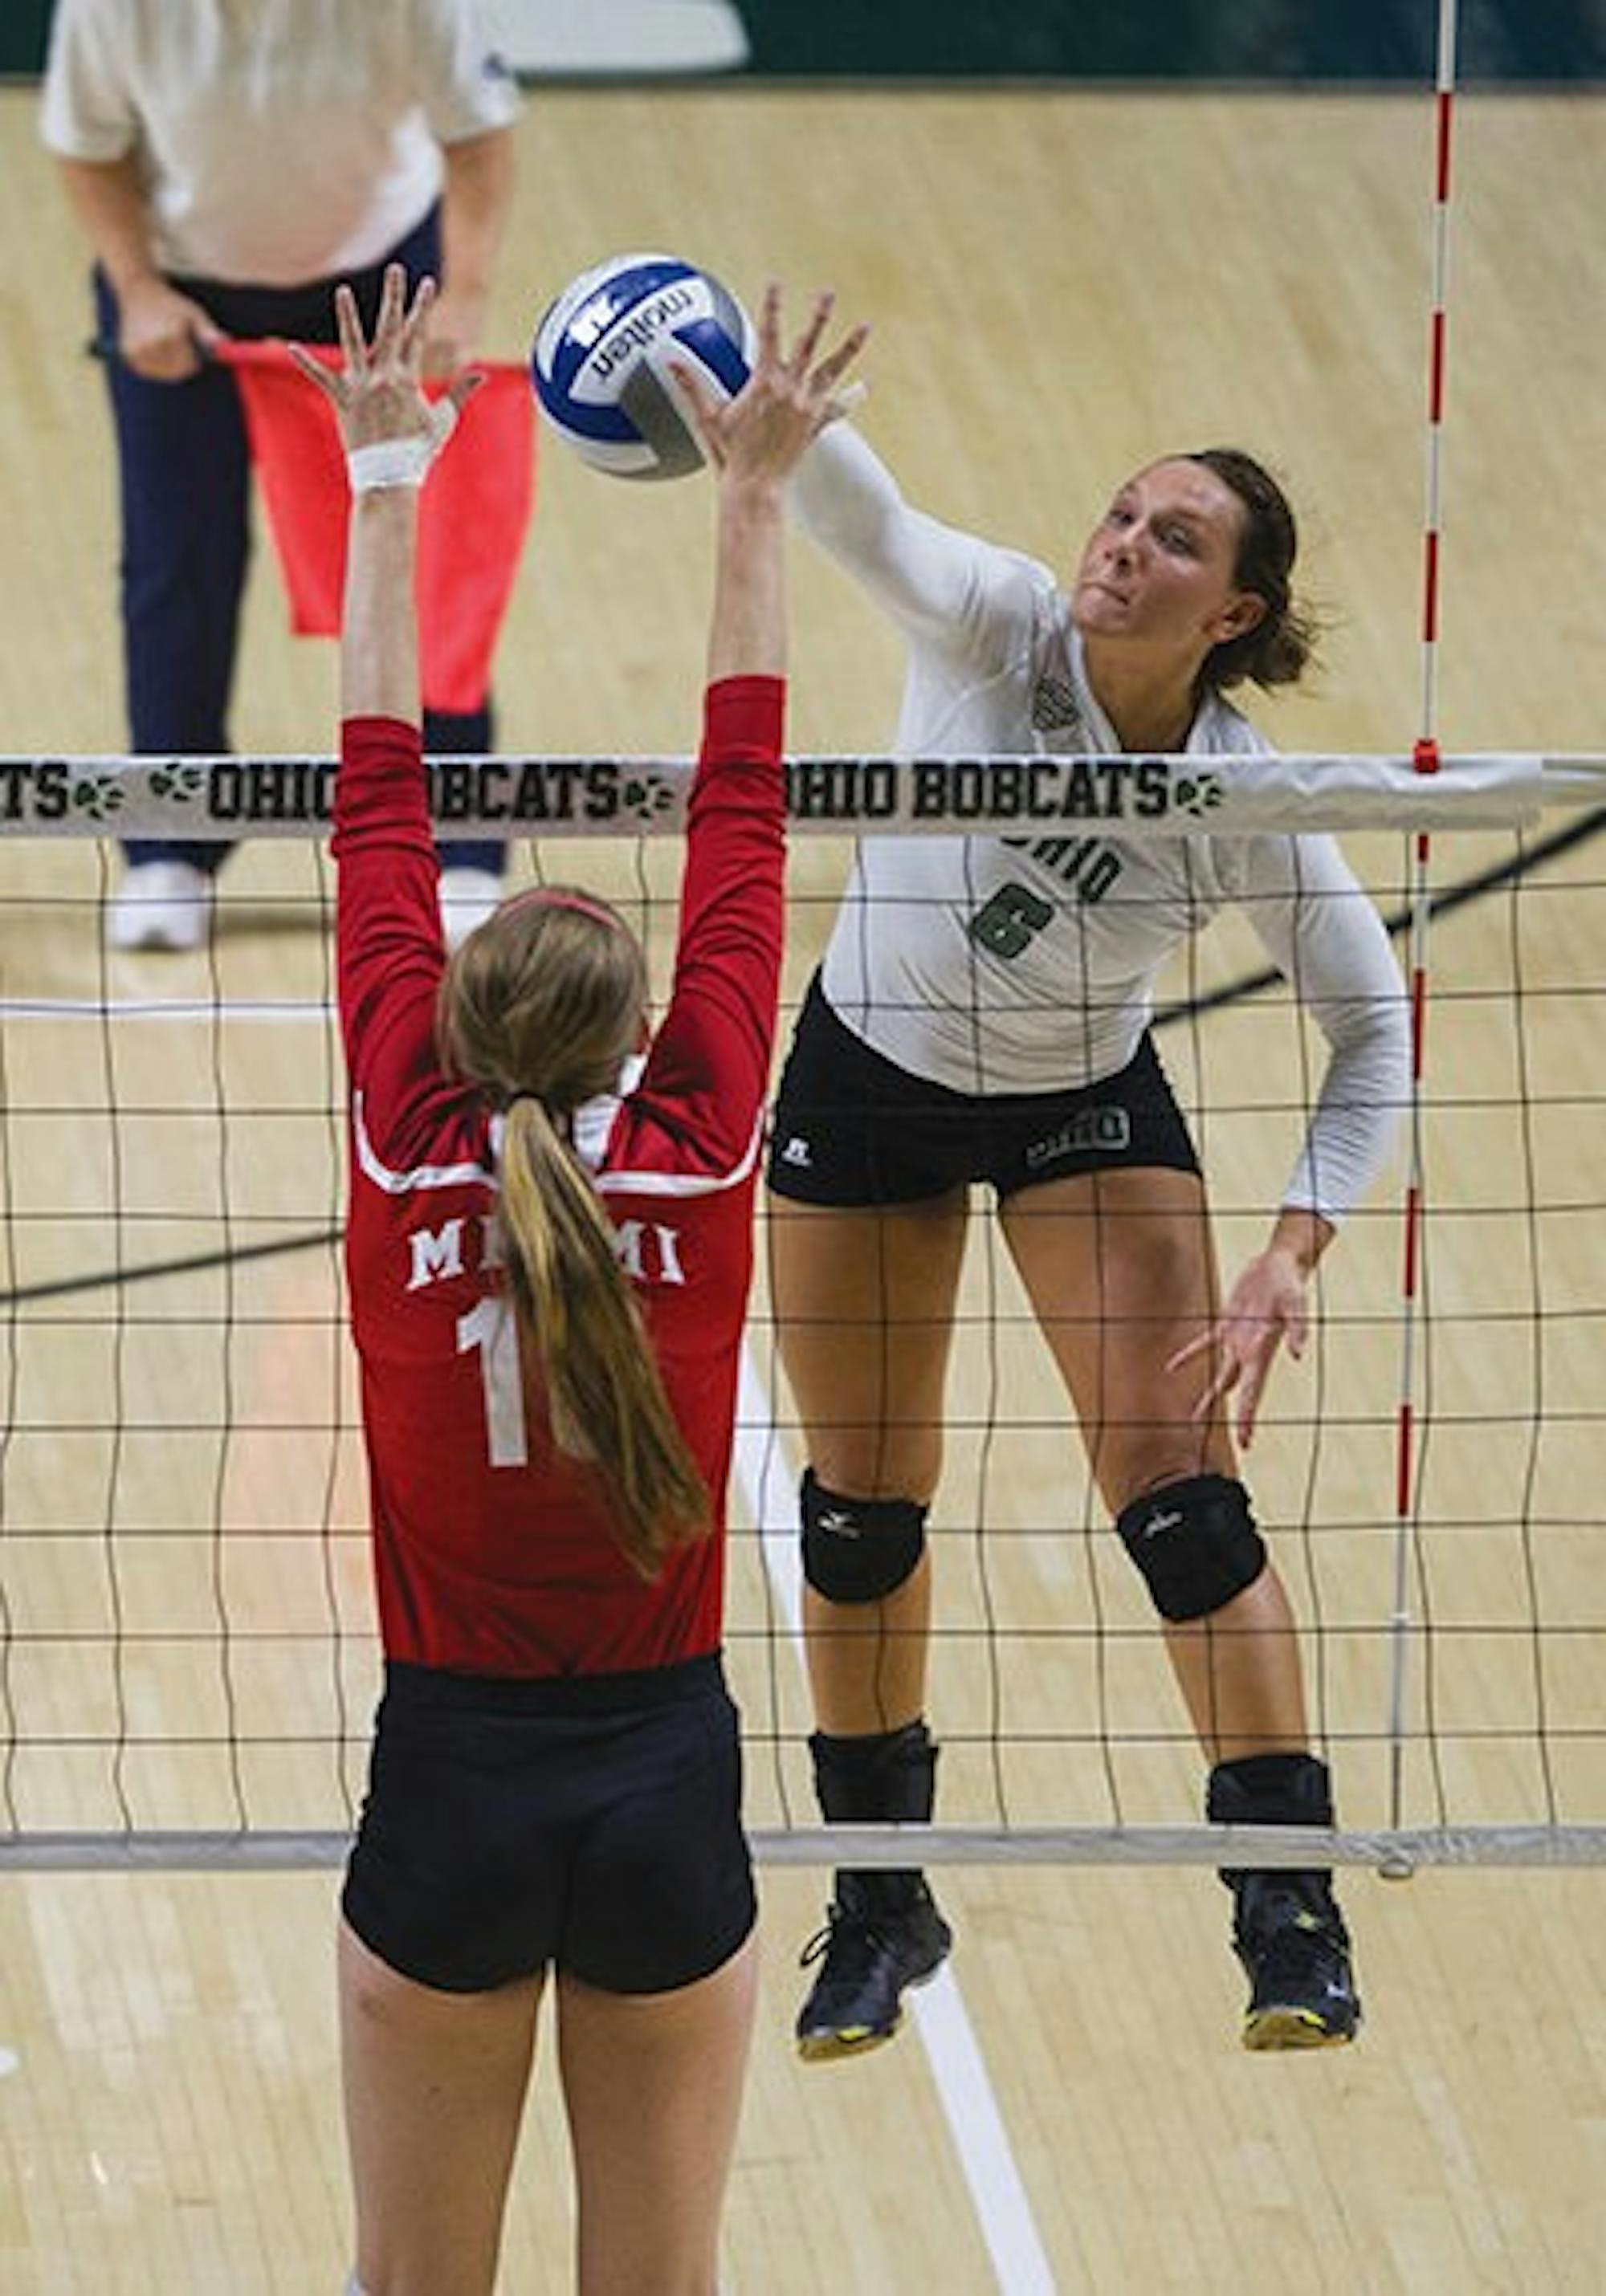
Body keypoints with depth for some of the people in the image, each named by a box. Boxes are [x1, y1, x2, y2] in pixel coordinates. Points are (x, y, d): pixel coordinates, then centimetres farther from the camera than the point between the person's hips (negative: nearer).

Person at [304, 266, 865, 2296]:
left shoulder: (408, 1167, -10)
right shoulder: (697, 1174, -10)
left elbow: (380, 815, -3)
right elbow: (743, 829, -3)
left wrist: (388, 482, 5)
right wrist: (751, 499, 3)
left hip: (452, 1780, 0)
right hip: (667, 1783, 0)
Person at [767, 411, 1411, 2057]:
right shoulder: (997, 628, -25)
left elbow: (1371, 1020, -13)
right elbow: (866, 524, -46)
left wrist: (1295, 1246, -24)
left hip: (1089, 1111, -1)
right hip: (868, 1077, 1)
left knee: (1178, 1489, -11)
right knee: (861, 1504, 8)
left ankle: (1291, 1910, -4)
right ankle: (880, 1902, 25)